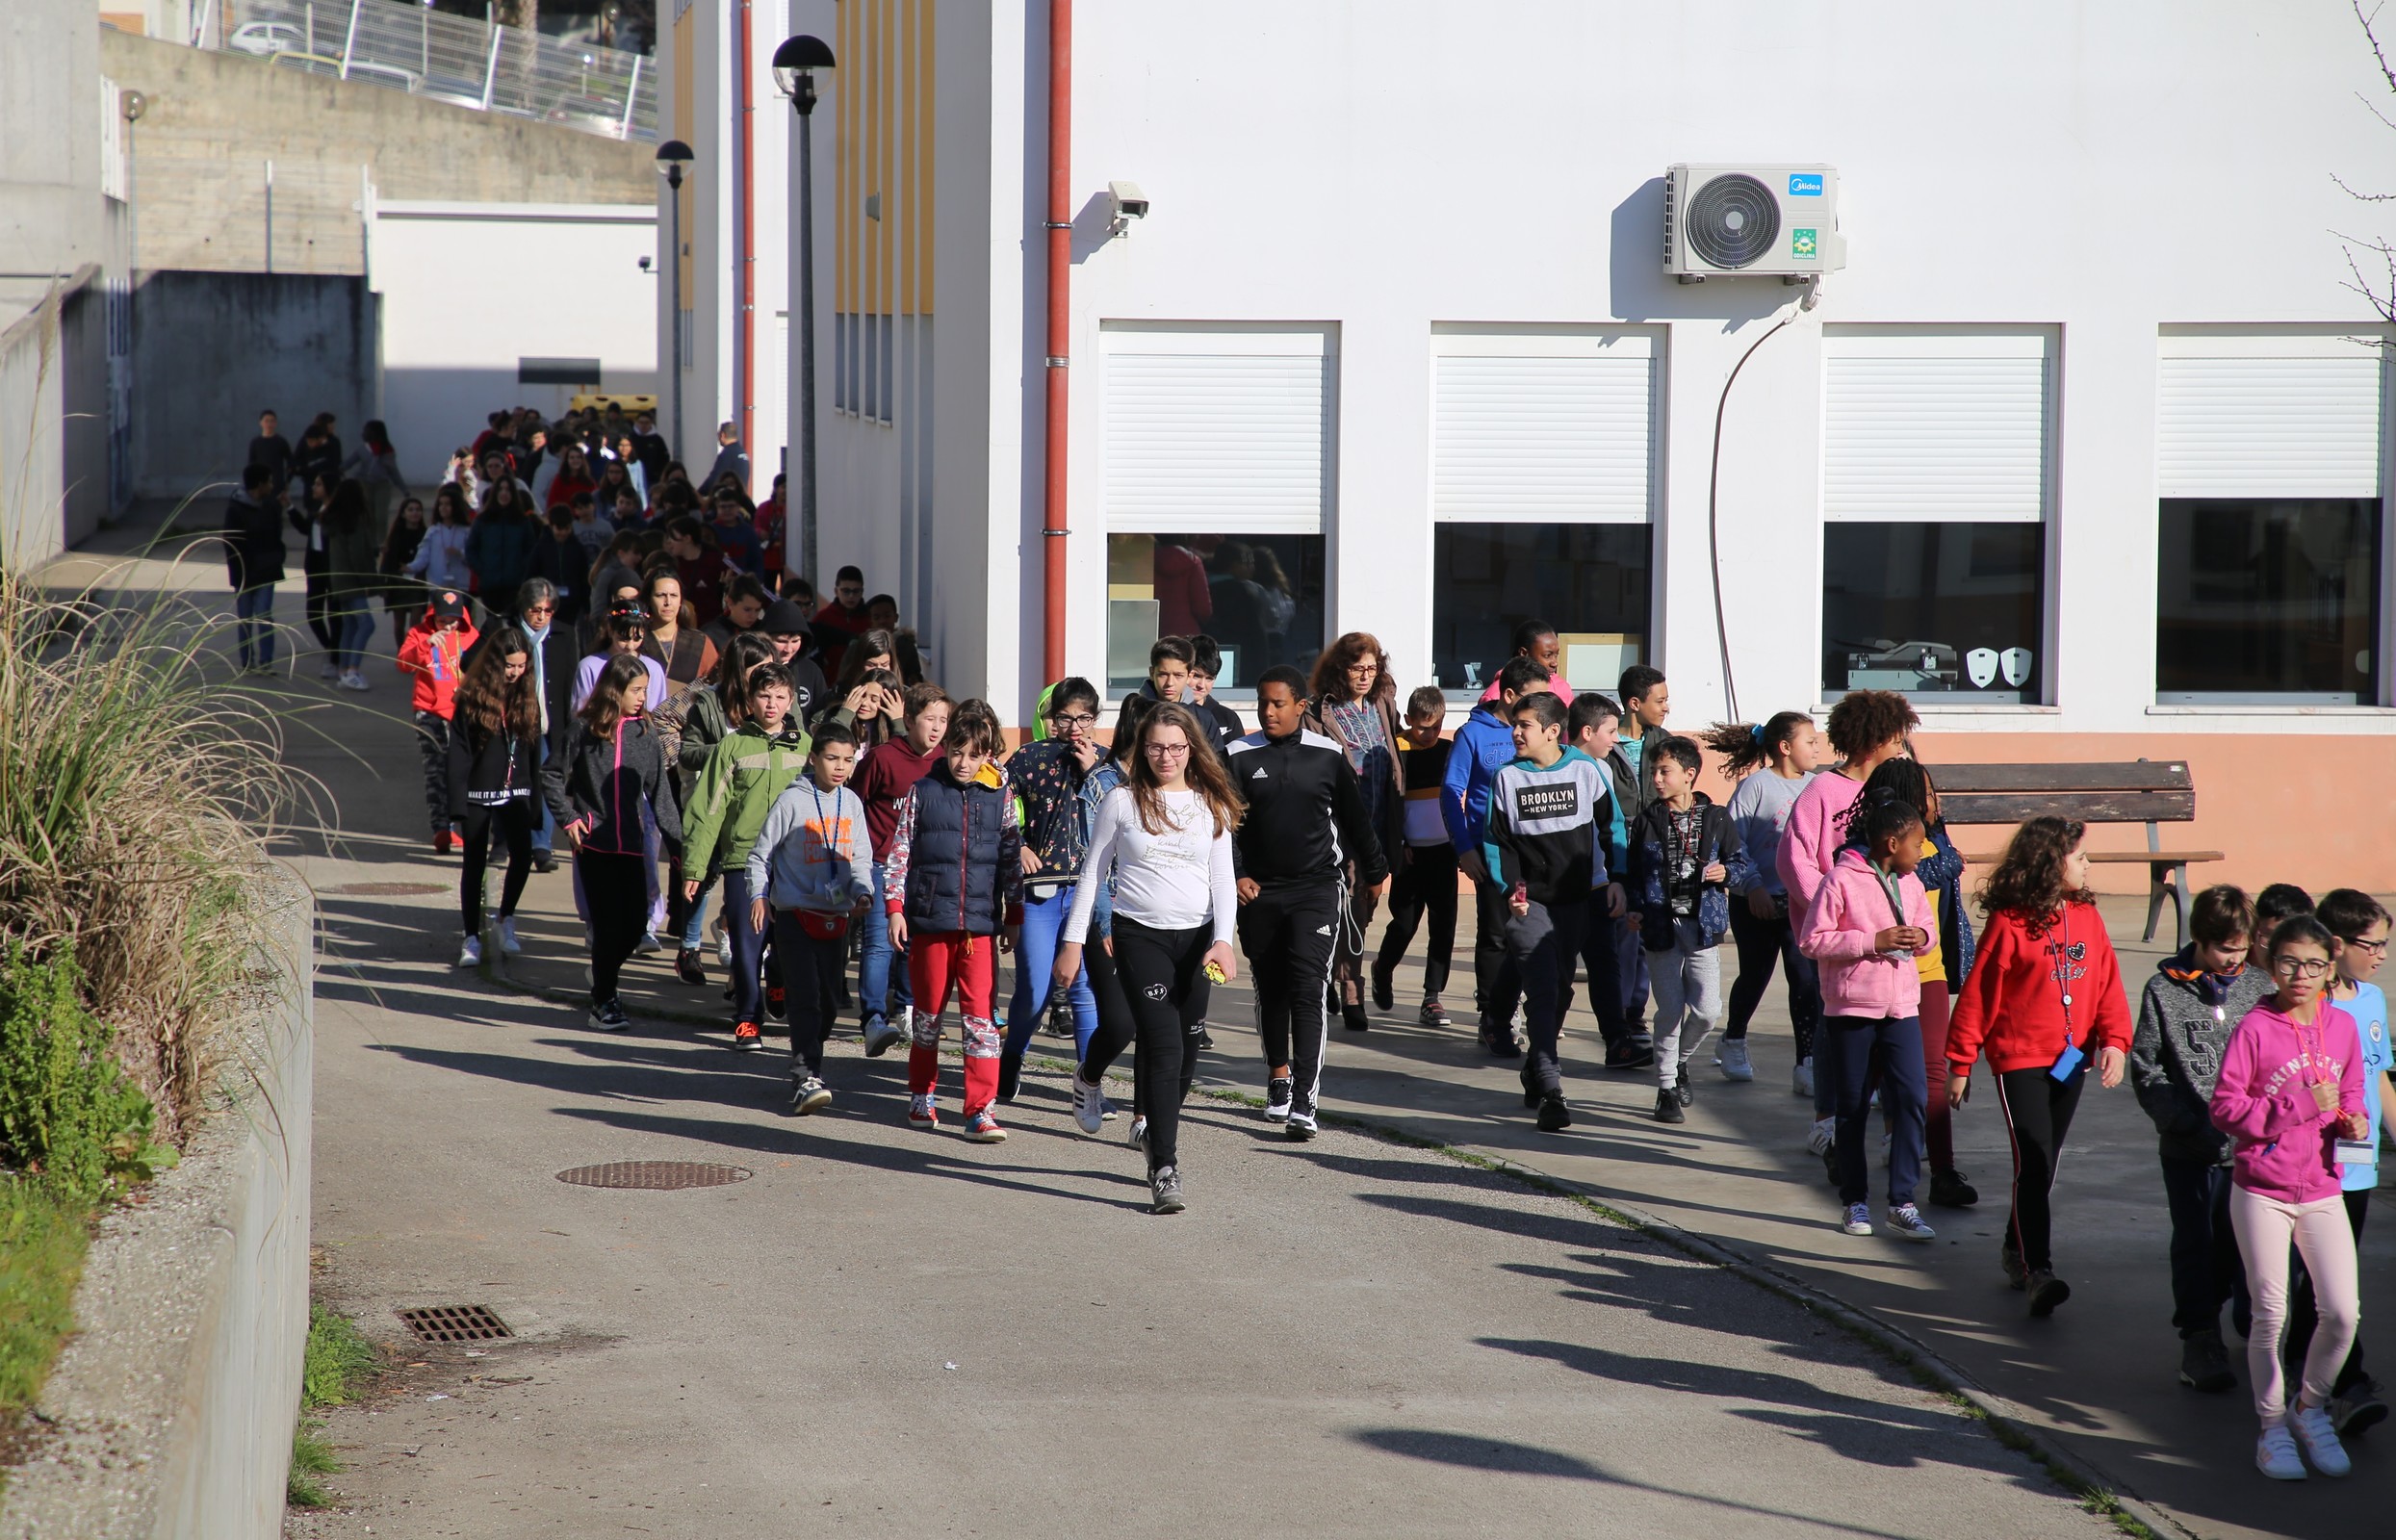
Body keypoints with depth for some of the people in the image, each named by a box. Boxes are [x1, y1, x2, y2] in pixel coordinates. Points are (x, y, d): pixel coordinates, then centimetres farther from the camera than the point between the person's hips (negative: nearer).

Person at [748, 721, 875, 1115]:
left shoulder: (852, 804, 9)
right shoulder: (791, 801, -5)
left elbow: (861, 858, 14)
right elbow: (760, 854, 1)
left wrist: (862, 891, -4)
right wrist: (758, 895, -12)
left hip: (837, 917, 5)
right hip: (795, 915, -5)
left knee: (828, 1001, 9)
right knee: (806, 997, -14)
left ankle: (807, 1069, 25)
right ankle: (805, 1080, -18)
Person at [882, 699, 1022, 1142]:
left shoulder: (1000, 798, 5)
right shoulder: (922, 793, 1)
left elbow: (1012, 860, 12)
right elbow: (898, 853, 3)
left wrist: (1013, 916, 12)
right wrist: (895, 908, -3)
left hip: (981, 923, 0)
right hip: (930, 920, 0)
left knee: (981, 1016, -7)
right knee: (929, 1012, 12)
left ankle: (981, 1109, -6)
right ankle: (922, 1095, 29)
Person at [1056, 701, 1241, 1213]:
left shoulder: (1211, 806, 7)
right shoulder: (1122, 802, 1)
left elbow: (1222, 880, 4)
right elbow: (1093, 874, 5)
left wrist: (1223, 941, -10)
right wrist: (1073, 942, 1)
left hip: (1197, 936, 3)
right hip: (1140, 935, -3)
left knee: (1185, 1051, 7)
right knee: (1163, 1047, -13)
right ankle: (1164, 1169, -14)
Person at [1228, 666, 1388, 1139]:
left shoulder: (1328, 756, 1)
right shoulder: (1240, 757, 0)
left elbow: (1354, 817, 13)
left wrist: (1373, 870, 23)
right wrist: (1235, 874, -15)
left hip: (1317, 890, -2)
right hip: (1259, 892, 2)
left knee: (1307, 991, -13)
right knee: (1270, 989, 15)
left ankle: (1304, 1103, -18)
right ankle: (1278, 1075, 37)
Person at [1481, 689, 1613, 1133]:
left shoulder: (1585, 771, -1)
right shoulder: (1507, 778, 0)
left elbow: (1608, 828, 9)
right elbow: (1497, 841, 4)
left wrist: (1611, 879, 3)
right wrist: (1510, 889, -8)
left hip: (1574, 900, 2)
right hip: (1529, 901, -2)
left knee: (1560, 989, 12)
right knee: (1543, 991, -13)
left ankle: (1537, 1071, 31)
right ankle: (1550, 1091, -18)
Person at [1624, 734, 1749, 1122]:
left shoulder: (1716, 819, 4)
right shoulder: (1646, 820, 6)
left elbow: (1741, 864, 9)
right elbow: (1633, 870, 11)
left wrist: (1726, 872, -13)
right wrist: (1634, 908, -3)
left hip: (1703, 926, 0)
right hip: (1660, 926, 0)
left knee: (1707, 1010, -7)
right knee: (1671, 1009, -2)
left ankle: (1680, 1061, 22)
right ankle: (1667, 1088, 10)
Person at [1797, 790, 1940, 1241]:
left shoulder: (1909, 882, 8)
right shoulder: (1841, 880, -11)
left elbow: (1928, 927, 21)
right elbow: (1812, 941, -13)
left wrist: (1921, 938, -4)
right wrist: (1873, 941, -20)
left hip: (1901, 1007, 4)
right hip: (1851, 1008, -4)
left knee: (1910, 1099, -8)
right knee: (1852, 1107, 6)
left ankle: (1902, 1203, -4)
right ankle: (1854, 1202, 18)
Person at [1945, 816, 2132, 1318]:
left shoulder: (2087, 917, 6)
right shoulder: (2009, 924, -12)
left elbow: (2108, 984, 8)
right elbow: (1977, 995, -8)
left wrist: (2114, 1040, -8)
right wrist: (1960, 1064, -5)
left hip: (2071, 1060, 6)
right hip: (2020, 1060, -6)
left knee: (2044, 1162, 15)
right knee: (2033, 1162, -12)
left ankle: (2017, 1248, 33)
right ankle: (2037, 1271, -15)